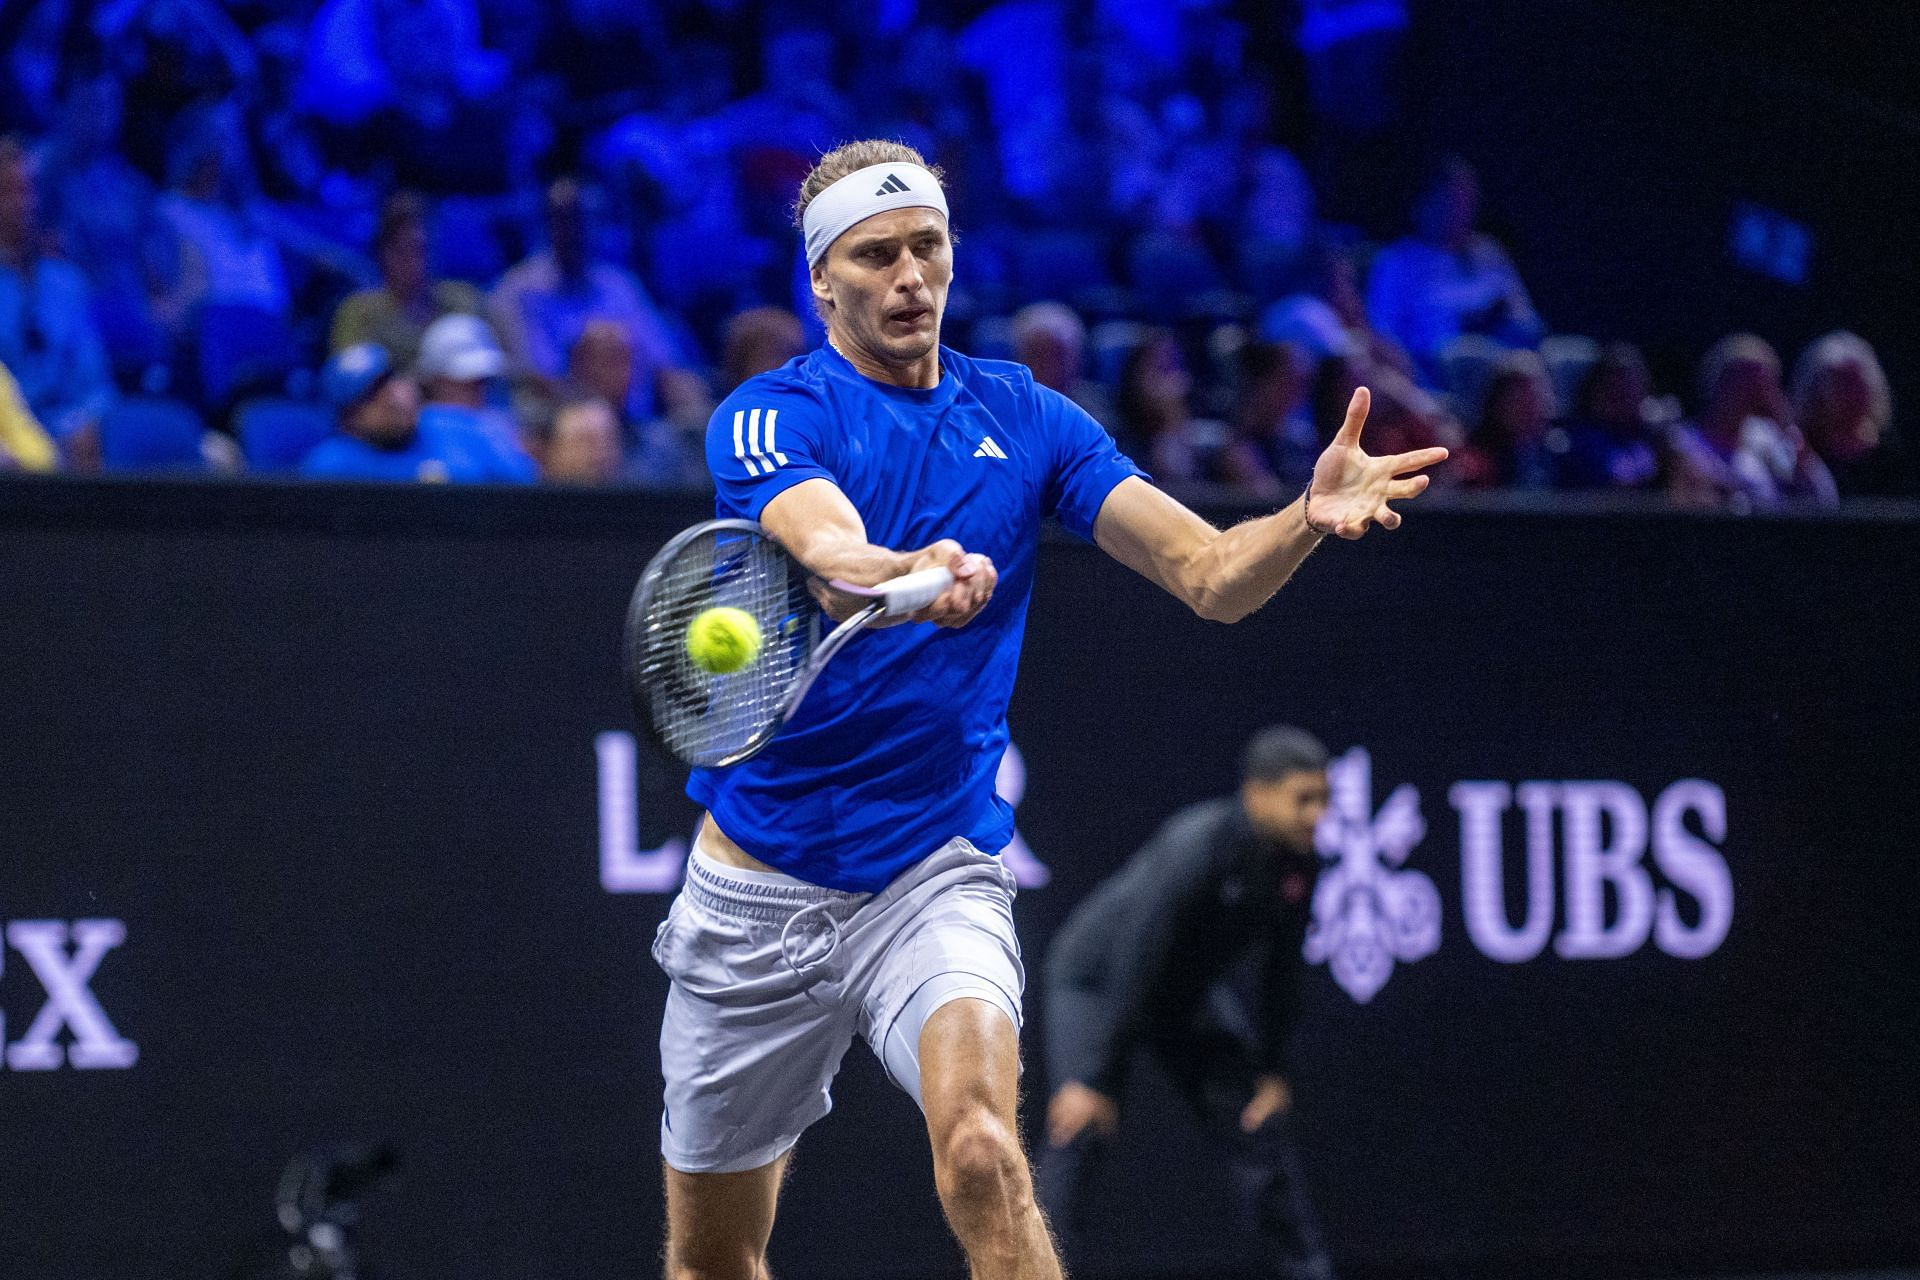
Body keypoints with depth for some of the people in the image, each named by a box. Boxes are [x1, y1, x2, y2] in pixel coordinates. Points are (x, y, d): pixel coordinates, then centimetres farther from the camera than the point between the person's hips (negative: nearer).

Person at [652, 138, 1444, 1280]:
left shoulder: (1026, 418, 3)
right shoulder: (773, 415, -8)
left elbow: (1212, 575, -5)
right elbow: (830, 556, -30)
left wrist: (1308, 518, -27)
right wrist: (913, 577, -54)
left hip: (936, 876, 1)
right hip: (759, 889, -1)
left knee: (982, 1154, -28)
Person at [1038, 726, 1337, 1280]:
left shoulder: (1299, 862, -14)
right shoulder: (1195, 847, -35)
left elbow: (1278, 971, 0)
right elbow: (1135, 964, -35)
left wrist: (1271, 1070, 0)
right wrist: (1094, 1081, -35)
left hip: (1190, 990, 7)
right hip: (1097, 979, -7)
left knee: (1257, 1126, 5)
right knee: (1080, 1134, -18)